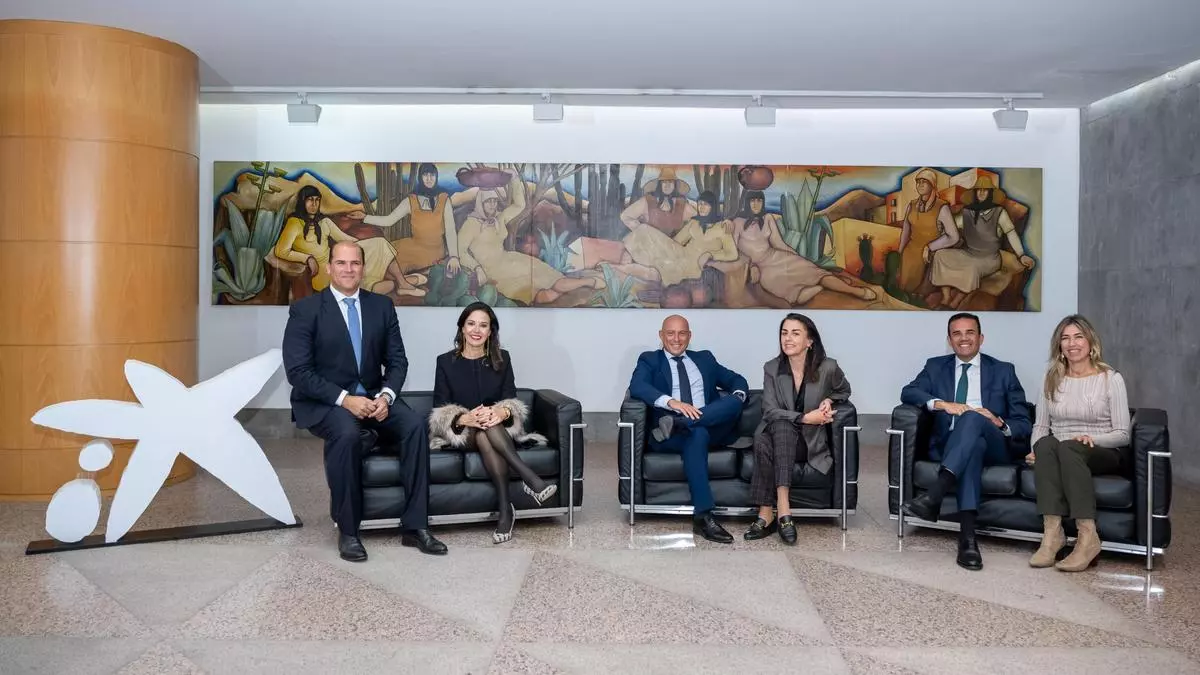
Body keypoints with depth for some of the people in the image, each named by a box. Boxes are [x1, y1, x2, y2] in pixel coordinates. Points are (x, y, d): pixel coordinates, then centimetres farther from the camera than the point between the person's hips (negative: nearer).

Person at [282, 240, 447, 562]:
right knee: (347, 433, -36)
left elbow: (397, 360, 5)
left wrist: (385, 395, -15)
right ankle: (347, 531, -19)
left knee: (415, 425, -23)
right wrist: (344, 399, -23)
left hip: (372, 396, 4)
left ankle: (414, 526, -17)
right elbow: (297, 371, -13)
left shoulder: (382, 306, 6)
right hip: (323, 401, -4)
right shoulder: (305, 310, -6)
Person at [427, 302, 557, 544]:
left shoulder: (502, 358, 6)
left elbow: (511, 400, -2)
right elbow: (440, 412, -4)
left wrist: (503, 412, -27)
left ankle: (504, 508, -43)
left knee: (488, 429, -36)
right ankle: (532, 479, -46)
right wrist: (464, 419, -27)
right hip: (461, 433, -1)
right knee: (483, 431, -36)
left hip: (500, 429, 1)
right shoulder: (446, 362, 2)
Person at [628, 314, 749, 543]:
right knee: (697, 435, -38)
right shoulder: (649, 360, 13)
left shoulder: (704, 358, 26)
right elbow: (636, 386, -7)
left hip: (713, 427, 4)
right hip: (667, 434, -3)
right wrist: (672, 402, -24)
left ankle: (676, 424, -33)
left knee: (734, 401, -25)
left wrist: (739, 395, -5)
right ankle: (703, 517, -40)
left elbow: (737, 379, 21)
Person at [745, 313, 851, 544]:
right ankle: (783, 510, -38)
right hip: (778, 434, 1)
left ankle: (766, 514, -37)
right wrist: (805, 417, -21)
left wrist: (828, 400, -6)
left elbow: (844, 391, 16)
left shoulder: (828, 368, -5)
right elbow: (770, 411, -9)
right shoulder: (771, 368, -3)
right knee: (768, 437, -36)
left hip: (811, 441, -1)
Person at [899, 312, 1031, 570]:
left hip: (994, 448, 0)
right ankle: (967, 535, -48)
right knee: (973, 445, -37)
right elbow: (908, 392, 0)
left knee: (973, 417, -34)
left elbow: (1023, 424, 10)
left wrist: (999, 423, -12)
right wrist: (942, 403, -18)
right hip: (948, 446, 0)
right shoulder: (936, 367, 19)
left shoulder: (1003, 371, 16)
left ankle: (933, 495, -52)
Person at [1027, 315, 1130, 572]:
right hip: (1059, 454, 3)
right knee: (1046, 443, -34)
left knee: (1068, 448, -37)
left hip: (1102, 455, -3)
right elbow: (1040, 426, 11)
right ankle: (1052, 532, -43)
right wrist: (1036, 450, -10)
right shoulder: (1051, 380, 13)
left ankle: (1088, 537, -39)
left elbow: (1122, 434, -2)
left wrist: (1093, 439, -22)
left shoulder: (1111, 379, 2)